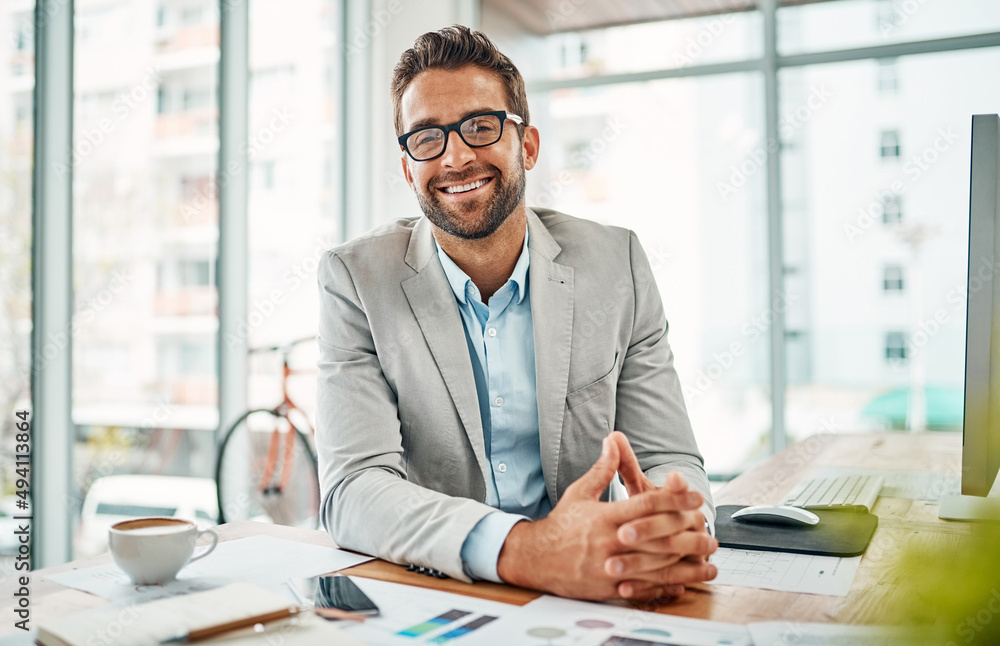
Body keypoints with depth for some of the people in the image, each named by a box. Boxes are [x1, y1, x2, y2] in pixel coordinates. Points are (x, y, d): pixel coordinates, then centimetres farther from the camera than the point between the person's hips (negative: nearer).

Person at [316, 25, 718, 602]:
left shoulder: (617, 264, -1)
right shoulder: (356, 281, -6)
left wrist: (673, 526, -26)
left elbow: (671, 461, -2)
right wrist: (525, 549, -33)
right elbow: (352, 490, -16)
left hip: (584, 595, 2)